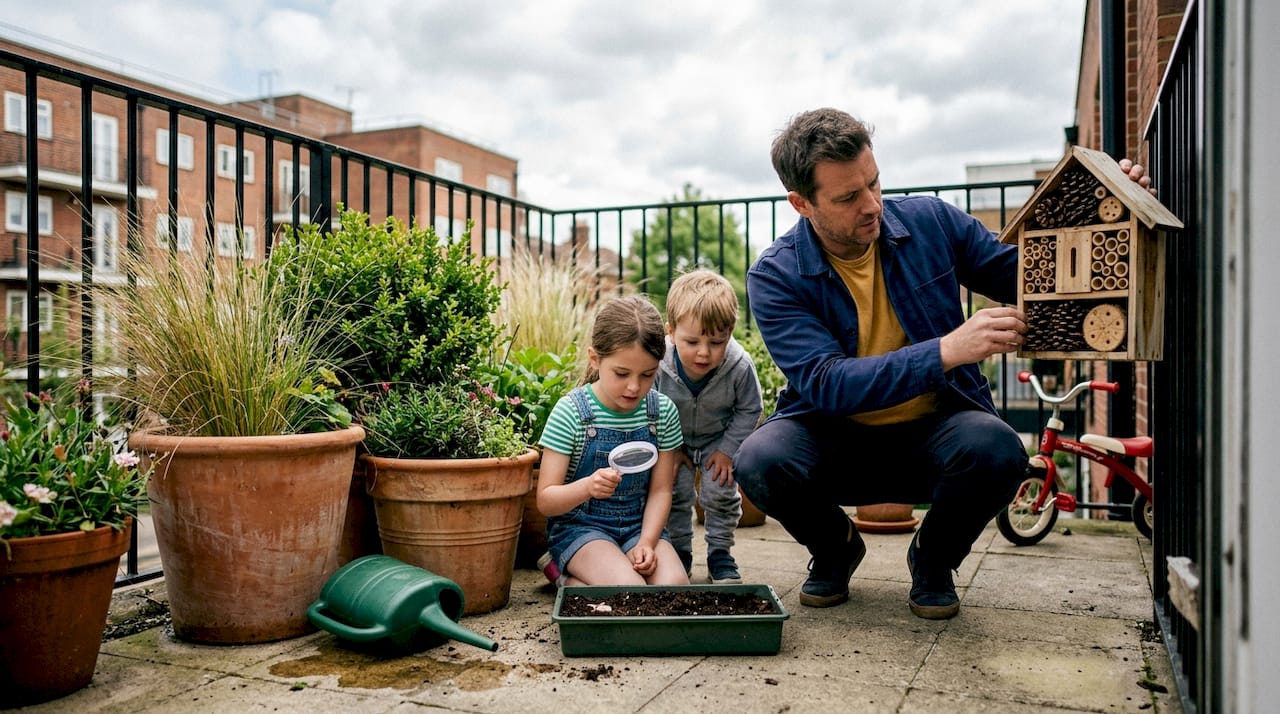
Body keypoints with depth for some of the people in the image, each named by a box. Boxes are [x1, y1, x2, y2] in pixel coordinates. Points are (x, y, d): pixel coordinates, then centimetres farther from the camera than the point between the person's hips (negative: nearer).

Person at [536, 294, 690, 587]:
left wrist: (647, 542, -16)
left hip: (639, 524, 4)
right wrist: (587, 487, -36)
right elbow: (545, 501, -15)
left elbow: (660, 490, 1)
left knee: (675, 586, -21)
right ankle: (570, 578, 2)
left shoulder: (663, 412, -4)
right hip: (579, 526, -4)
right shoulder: (571, 412, -15)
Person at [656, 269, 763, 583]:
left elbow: (749, 410, -13)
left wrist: (727, 450, -13)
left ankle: (720, 553, 18)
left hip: (720, 439, 0)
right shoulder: (657, 364, -34)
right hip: (674, 440, 0)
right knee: (675, 493, -2)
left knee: (721, 493, -3)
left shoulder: (740, 366, -33)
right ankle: (679, 552, 20)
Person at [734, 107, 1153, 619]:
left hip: (931, 435, 2)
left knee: (996, 451, -33)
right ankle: (835, 548, 5)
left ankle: (933, 559, 3)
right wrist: (945, 352, -36)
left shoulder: (930, 222, -4)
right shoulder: (775, 277, -14)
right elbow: (824, 384, -26)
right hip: (835, 440, -1)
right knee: (760, 461, -32)